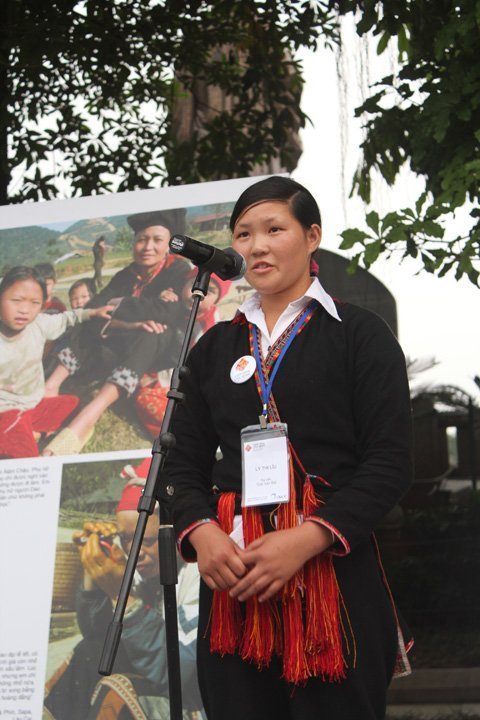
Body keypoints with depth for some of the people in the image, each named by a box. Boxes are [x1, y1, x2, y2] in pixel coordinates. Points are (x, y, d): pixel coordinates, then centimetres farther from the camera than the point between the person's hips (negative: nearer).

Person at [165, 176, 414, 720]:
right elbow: (185, 462, 13)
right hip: (233, 578, 4)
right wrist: (199, 531, -9)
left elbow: (390, 462, -6)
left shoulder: (359, 334, 2)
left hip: (334, 572, -3)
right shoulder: (214, 348, 16)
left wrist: (307, 539, -17)